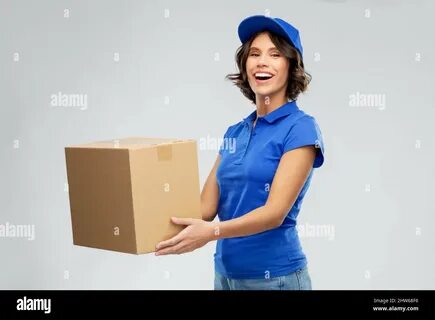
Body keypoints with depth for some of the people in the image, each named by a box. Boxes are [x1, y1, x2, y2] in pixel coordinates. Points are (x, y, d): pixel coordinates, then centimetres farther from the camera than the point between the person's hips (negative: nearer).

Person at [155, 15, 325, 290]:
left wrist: (212, 232, -32)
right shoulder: (235, 132, 9)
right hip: (226, 272, 6)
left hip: (274, 276, -6)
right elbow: (206, 206, 3)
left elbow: (275, 212, -19)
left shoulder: (301, 129, -11)